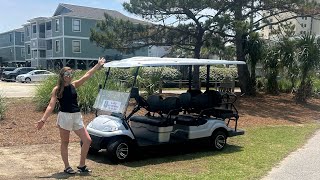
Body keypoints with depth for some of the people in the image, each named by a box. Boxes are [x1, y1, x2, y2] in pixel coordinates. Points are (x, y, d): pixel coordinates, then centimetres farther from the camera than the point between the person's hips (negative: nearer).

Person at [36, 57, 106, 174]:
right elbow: (51, 106, -9)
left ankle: (82, 165, 15)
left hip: (76, 117, 5)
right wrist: (43, 120, -18)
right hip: (64, 117, -5)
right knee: (65, 143, 6)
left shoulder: (74, 85, 7)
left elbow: (87, 75, 6)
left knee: (87, 140, 1)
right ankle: (67, 167, 19)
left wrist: (98, 65, 4)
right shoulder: (57, 89, -5)